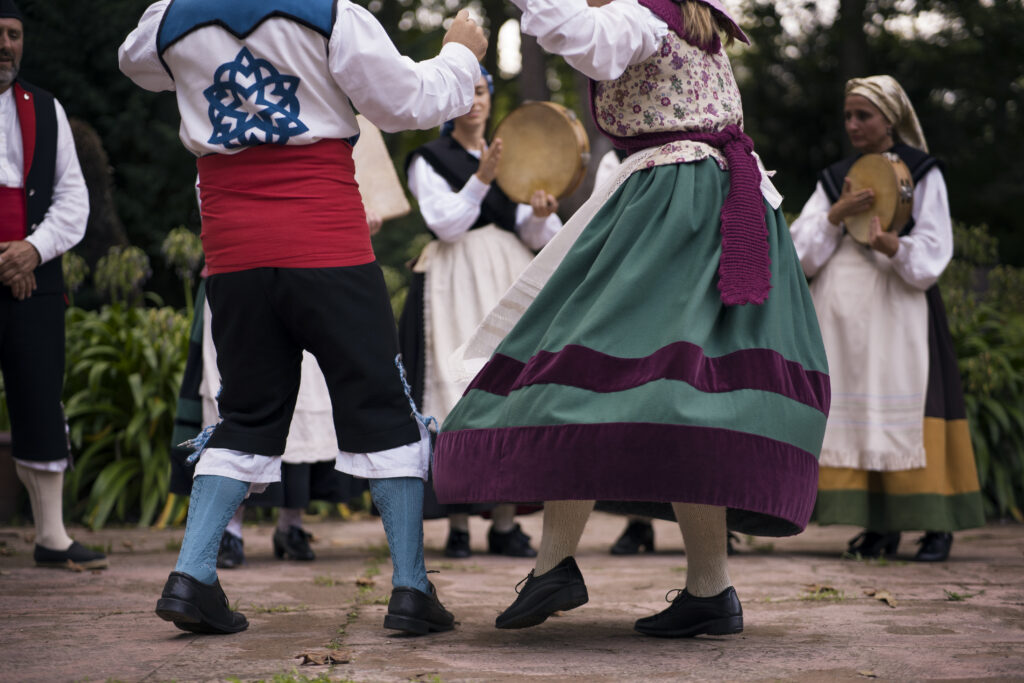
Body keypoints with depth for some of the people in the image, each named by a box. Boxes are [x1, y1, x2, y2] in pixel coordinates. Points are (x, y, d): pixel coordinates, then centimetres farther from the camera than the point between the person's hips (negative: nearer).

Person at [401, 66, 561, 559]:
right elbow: (447, 224, -8)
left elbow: (534, 237, 12)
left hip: (511, 279, 4)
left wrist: (541, 214, -9)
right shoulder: (429, 159, 4)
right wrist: (481, 180, -17)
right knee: (460, 391, -11)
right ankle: (458, 524, -9)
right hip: (457, 283, -4)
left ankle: (505, 522, 0)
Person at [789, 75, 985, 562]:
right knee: (852, 409, -2)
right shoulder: (835, 178, 16)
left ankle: (937, 524, -6)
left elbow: (933, 250, -3)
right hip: (842, 311, 4)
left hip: (898, 306, -4)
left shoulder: (921, 172, 6)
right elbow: (801, 248, 6)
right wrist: (837, 213, -9)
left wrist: (892, 246, -22)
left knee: (907, 407, -10)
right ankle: (880, 525, 2)